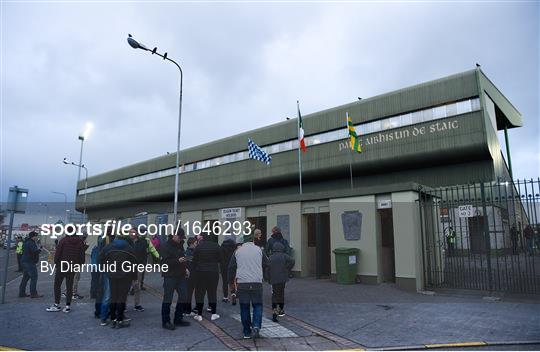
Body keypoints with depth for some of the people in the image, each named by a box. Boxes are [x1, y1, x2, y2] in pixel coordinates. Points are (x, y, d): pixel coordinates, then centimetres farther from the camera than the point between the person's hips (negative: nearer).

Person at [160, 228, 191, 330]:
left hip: (181, 275, 8)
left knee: (183, 296, 10)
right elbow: (164, 262, -20)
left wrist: (185, 268, 11)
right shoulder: (166, 246, -12)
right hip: (170, 276, -8)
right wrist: (177, 261, -30)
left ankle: (178, 319, 23)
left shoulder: (180, 245, 13)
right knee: (168, 299, 1)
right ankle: (165, 321, 14)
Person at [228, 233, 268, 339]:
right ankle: (256, 326, -9)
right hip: (257, 282, -1)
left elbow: (231, 267, 9)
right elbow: (266, 265, 8)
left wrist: (231, 282, 20)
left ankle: (247, 332, 16)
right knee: (257, 305, 11)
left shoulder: (238, 251, 6)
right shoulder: (258, 250, 4)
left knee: (244, 307, 10)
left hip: (242, 283, 1)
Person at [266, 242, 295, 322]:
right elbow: (292, 261, -15)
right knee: (281, 294, 14)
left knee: (274, 295, 5)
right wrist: (287, 270, -5)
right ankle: (281, 310, 25)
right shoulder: (284, 256, -2)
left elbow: (268, 269, 4)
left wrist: (269, 279, 12)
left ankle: (274, 313, -6)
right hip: (282, 278, -1)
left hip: (273, 279, 1)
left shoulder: (270, 258, 4)